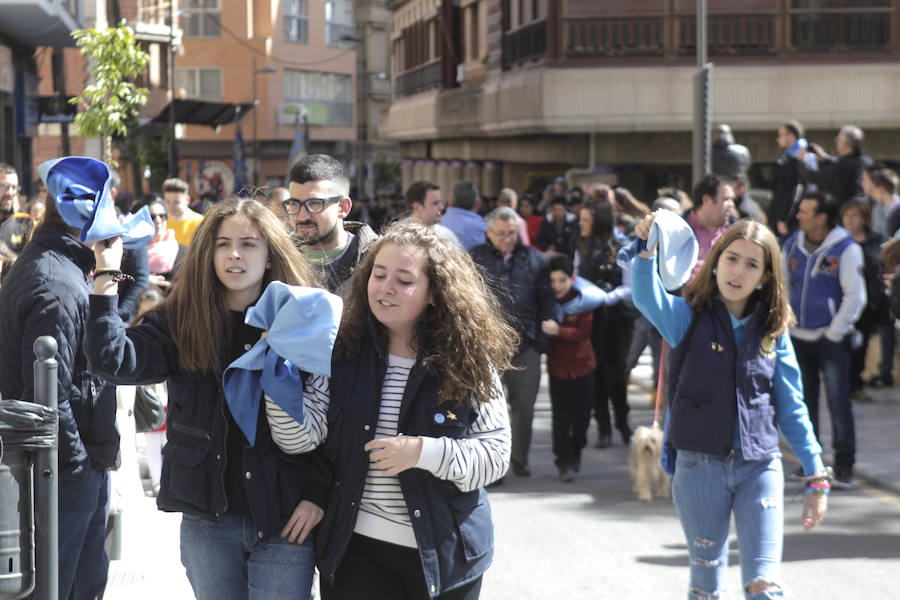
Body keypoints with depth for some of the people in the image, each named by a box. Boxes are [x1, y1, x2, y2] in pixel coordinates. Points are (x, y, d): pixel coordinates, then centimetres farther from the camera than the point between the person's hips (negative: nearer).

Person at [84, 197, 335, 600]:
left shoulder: (306, 324, -2)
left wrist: (319, 493, -8)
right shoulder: (180, 323, 2)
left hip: (285, 524, -2)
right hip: (207, 522, 2)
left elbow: (333, 421, -1)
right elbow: (111, 359, -14)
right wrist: (106, 274, -15)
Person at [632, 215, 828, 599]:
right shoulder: (690, 317, -3)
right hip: (699, 466, -1)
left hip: (760, 468, 1)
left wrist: (816, 478, 5)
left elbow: (791, 409, 9)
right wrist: (646, 251, -44)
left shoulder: (773, 332, 4)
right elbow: (648, 299, -25)